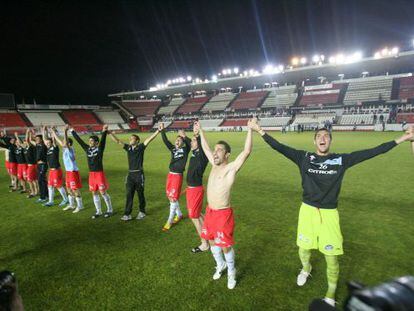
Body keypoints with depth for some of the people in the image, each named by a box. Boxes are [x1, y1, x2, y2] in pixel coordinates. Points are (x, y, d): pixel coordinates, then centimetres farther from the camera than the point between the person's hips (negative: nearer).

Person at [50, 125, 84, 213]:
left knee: (75, 190, -3)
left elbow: (65, 142, -32)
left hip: (73, 172, -9)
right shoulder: (65, 149, 8)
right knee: (69, 189, 17)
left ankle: (80, 206, 7)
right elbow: (59, 141, 17)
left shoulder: (70, 149, -15)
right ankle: (71, 205, 29)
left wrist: (65, 131, -38)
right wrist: (54, 133, 17)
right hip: (68, 171, 9)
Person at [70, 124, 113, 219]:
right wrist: (72, 132, 15)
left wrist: (104, 131, -40)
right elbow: (79, 140, 12)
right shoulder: (87, 149, 7)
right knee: (94, 193, 10)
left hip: (99, 173, -6)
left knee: (103, 192, -1)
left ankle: (110, 210, 14)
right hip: (91, 174, 6)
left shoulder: (100, 148, -8)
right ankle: (98, 211, 22)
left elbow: (103, 140, -24)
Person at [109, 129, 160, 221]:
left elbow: (149, 139, -14)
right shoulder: (128, 147, 7)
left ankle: (142, 212, 24)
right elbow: (117, 141, 9)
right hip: (130, 174, 4)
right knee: (129, 194, 2)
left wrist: (158, 130, -22)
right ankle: (127, 214, 5)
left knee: (140, 194, 9)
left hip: (139, 174, -4)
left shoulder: (140, 147, -5)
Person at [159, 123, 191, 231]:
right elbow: (166, 141, -1)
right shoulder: (173, 149, 9)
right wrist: (162, 131, -14)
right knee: (170, 197, 15)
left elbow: (190, 143, -22)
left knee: (173, 198, -4)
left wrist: (185, 137, -38)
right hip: (170, 174, 7)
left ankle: (169, 221, 7)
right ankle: (179, 214, 34)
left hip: (178, 175, -7)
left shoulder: (185, 149, -4)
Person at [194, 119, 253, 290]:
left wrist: (250, 130, -32)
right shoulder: (215, 165, 4)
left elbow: (246, 151, -28)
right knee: (212, 242, 21)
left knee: (226, 246, 6)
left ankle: (231, 272, 32)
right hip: (210, 211, 7)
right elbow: (205, 148, 16)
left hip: (223, 214, -7)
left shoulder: (231, 168, -16)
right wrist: (200, 131, 19)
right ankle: (220, 265, 46)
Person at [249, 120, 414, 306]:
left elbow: (372, 152, 0)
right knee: (303, 248, 19)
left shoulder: (341, 160, -2)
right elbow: (279, 147, -8)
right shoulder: (304, 158, -3)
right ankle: (306, 269, 55)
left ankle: (331, 293, 36)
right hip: (307, 211, 1)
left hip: (329, 214, 0)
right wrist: (261, 132, -14)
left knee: (331, 257, 8)